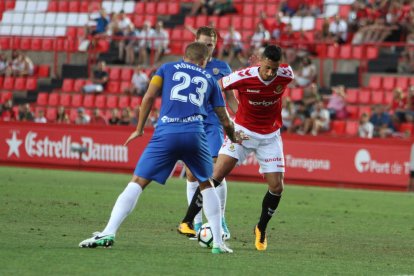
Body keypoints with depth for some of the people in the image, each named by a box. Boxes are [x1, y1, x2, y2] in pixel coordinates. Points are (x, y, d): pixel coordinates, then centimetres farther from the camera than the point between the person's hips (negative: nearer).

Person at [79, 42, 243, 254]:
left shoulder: (168, 68, 20)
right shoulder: (209, 79, 23)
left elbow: (149, 97, 7)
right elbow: (224, 120, 26)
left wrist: (139, 129, 15)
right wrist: (234, 138, 46)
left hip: (166, 134, -1)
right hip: (195, 134, 1)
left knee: (137, 182, 1)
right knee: (206, 184, 23)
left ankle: (108, 233, -13)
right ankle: (218, 242, 17)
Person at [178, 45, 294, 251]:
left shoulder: (286, 75, -16)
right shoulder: (243, 77, -24)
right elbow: (214, 87, -8)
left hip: (270, 137, 3)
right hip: (243, 131, -3)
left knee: (277, 187, -4)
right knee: (216, 175, -16)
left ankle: (261, 229, 20)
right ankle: (187, 221, -8)